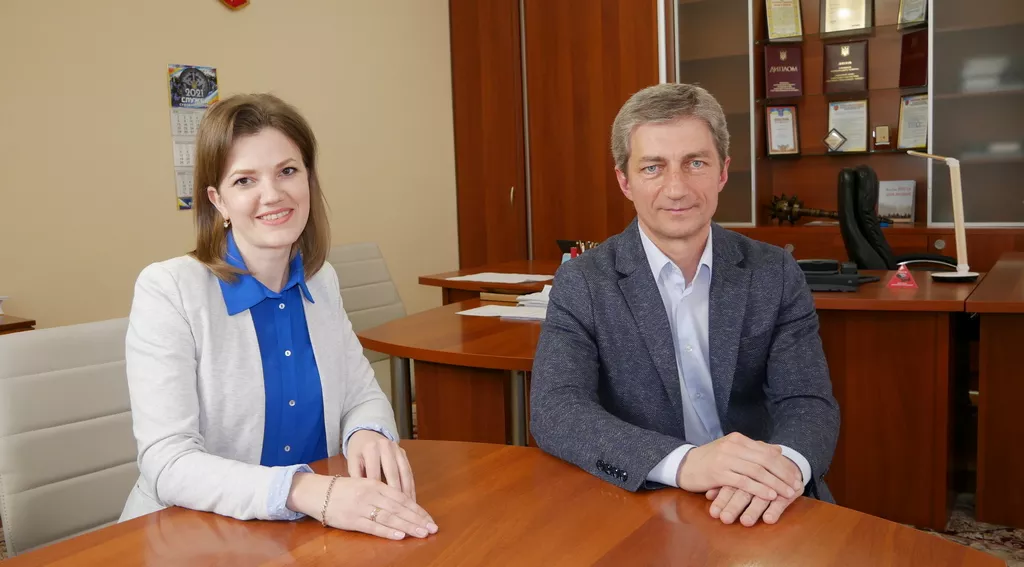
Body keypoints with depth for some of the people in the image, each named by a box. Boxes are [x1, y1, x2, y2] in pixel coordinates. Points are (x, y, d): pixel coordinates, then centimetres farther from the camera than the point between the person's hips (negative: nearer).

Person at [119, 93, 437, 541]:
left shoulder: (323, 283, 5)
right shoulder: (166, 290, -11)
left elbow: (362, 395, 11)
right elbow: (167, 463, -18)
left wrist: (369, 436, -12)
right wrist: (306, 491, -32)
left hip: (312, 535, 5)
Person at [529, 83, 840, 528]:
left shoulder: (776, 275, 2)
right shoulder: (582, 285, -4)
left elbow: (808, 402, -4)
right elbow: (554, 410, -16)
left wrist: (787, 464, -27)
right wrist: (682, 461, -31)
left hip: (764, 511, 1)